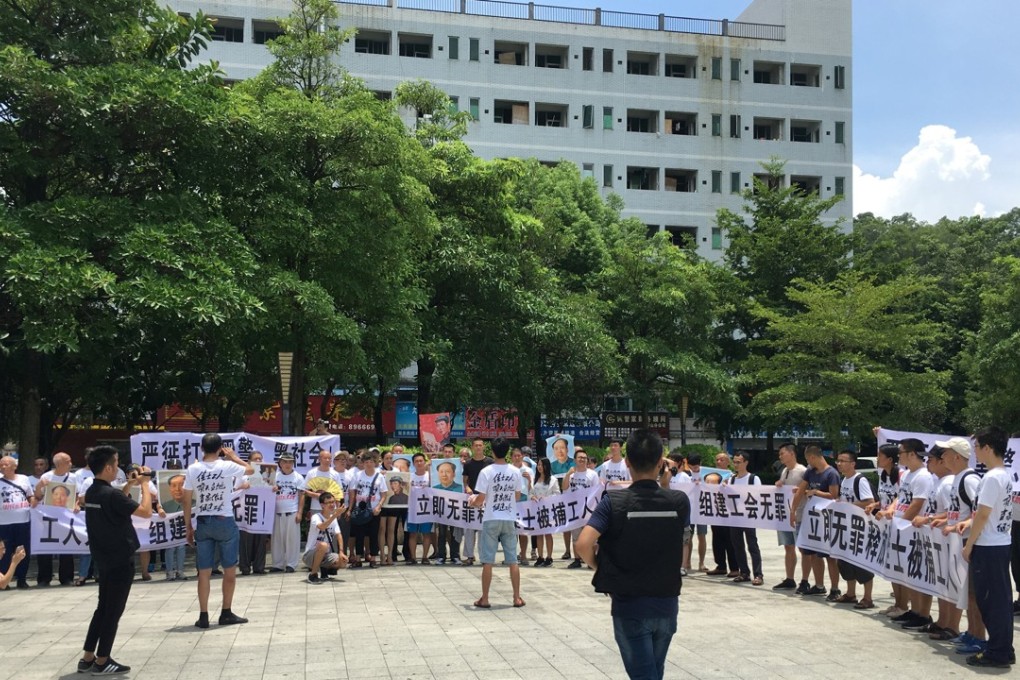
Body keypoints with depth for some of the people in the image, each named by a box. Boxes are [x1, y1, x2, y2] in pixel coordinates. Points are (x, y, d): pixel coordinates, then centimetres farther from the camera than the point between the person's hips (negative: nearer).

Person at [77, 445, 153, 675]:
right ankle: (102, 662, 8)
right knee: (113, 611, 1)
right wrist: (144, 483, -12)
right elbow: (146, 511, -23)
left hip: (105, 560, 9)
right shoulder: (110, 494, -23)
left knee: (103, 608, 17)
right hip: (120, 561, -9)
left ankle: (88, 658, 21)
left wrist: (130, 485, 15)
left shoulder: (92, 492, 5)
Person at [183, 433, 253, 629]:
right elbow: (251, 469, 12)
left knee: (204, 571, 7)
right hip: (225, 522, -2)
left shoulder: (193, 469, -3)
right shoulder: (227, 466, -8)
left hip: (203, 523, 2)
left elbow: (187, 501, 1)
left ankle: (203, 616, 8)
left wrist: (188, 527, 10)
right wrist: (233, 456, 23)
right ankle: (226, 613, 13)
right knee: (230, 570, 10)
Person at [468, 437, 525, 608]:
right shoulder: (515, 472, -1)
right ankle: (517, 598, 11)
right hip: (509, 519, 3)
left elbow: (480, 500, -12)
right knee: (513, 560, 9)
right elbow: (516, 496, 8)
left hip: (491, 520, -3)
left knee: (488, 561, 4)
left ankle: (484, 599, 8)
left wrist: (473, 501, 10)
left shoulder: (486, 471, -13)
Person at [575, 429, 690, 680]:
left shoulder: (613, 502, -13)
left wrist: (599, 567, -2)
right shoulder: (679, 501, -5)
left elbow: (583, 544, -23)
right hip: (667, 604, 4)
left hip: (629, 607, -4)